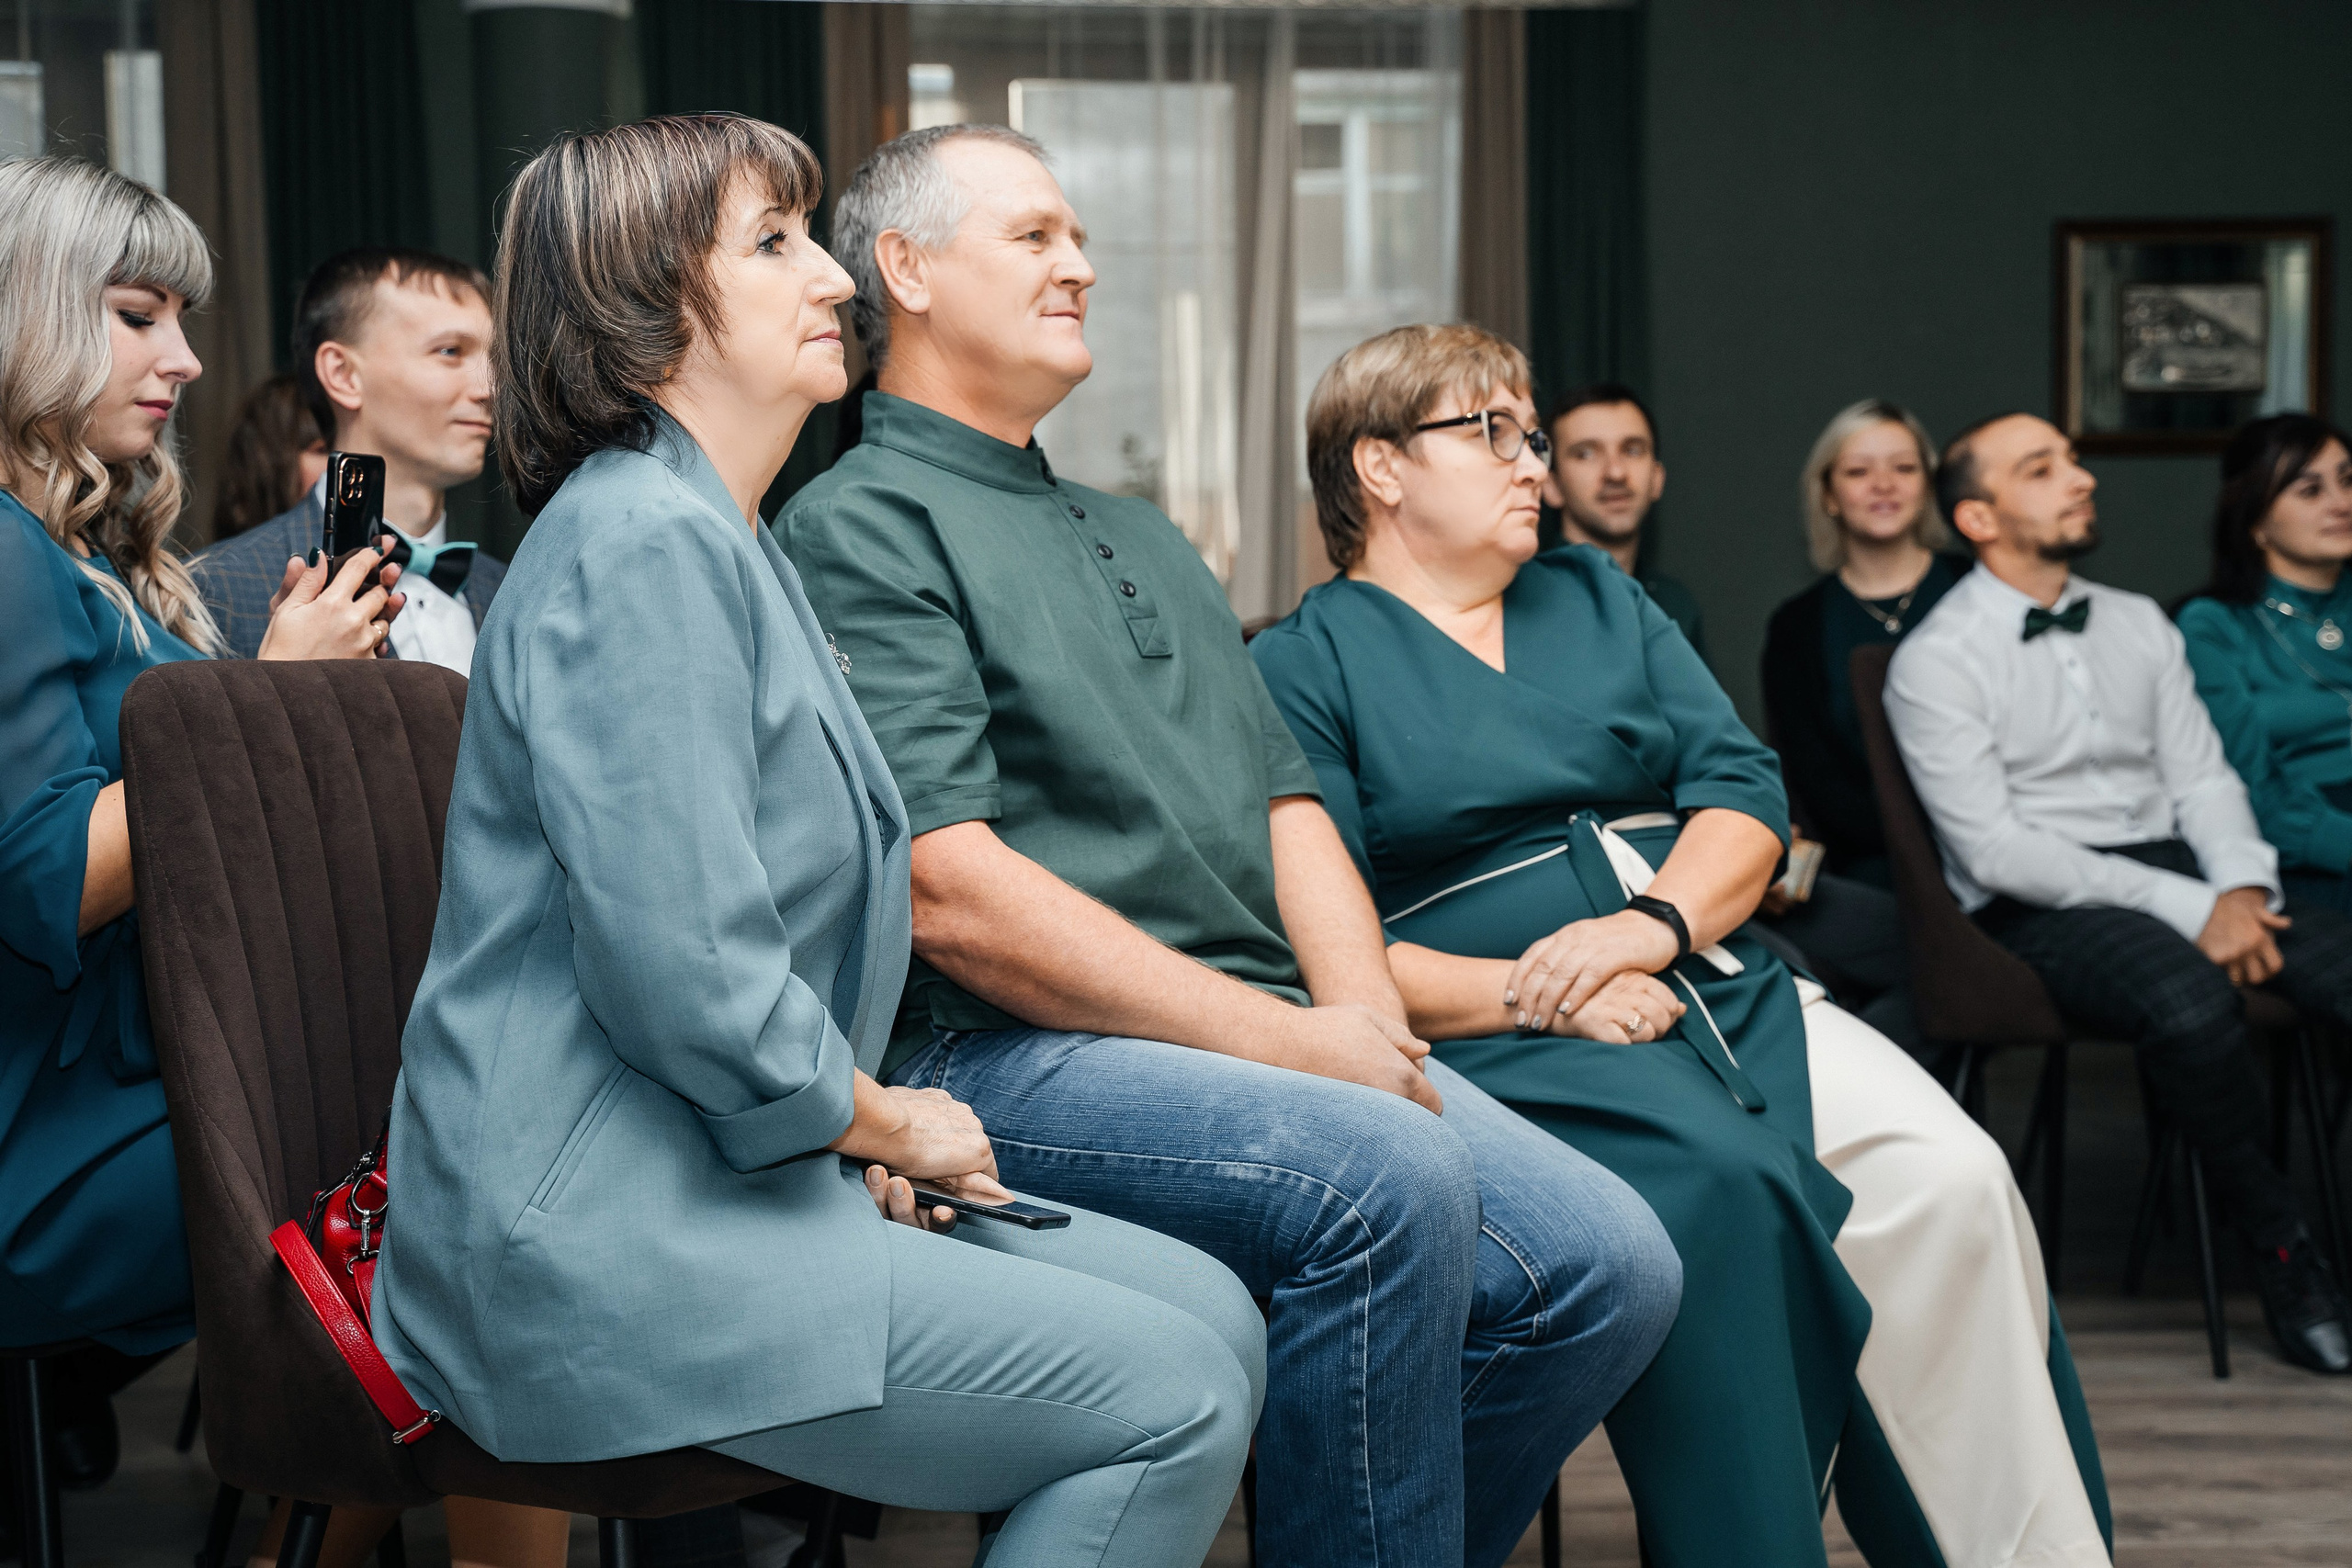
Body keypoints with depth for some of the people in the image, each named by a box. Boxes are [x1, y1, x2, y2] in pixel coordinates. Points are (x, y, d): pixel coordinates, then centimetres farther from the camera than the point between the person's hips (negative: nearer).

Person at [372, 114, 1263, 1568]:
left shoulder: (730, 542, 18)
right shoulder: (643, 542, -16)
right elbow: (691, 981, -24)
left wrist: (870, 1129, 8)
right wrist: (889, 1122, -6)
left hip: (731, 1175, 10)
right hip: (603, 1233, -10)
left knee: (1215, 1316, 4)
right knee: (1173, 1404, -15)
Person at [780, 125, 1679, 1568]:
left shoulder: (1143, 539, 27)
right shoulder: (860, 530, -3)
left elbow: (1287, 806, 21)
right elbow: (949, 892, -15)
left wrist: (1365, 1012, 0)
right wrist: (1273, 1038, -15)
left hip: (1273, 1040, 8)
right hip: (1000, 1058, -8)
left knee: (1612, 1266, -8)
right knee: (1392, 1183, -32)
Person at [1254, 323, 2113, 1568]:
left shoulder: (1597, 599, 24)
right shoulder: (1303, 666, 6)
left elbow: (1745, 793, 12)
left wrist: (1650, 924, -9)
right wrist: (1536, 995, -17)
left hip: (1720, 986, 5)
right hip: (1498, 1047, -5)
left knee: (1948, 1175, -21)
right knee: (1725, 1185, -34)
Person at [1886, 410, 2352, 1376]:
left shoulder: (2140, 626, 17)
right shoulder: (1936, 661, -4)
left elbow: (2203, 778, 15)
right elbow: (1994, 848, -12)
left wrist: (2243, 889, -9)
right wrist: (2189, 910, -17)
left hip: (2178, 870, 6)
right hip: (2037, 907, -6)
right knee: (2189, 997, -36)